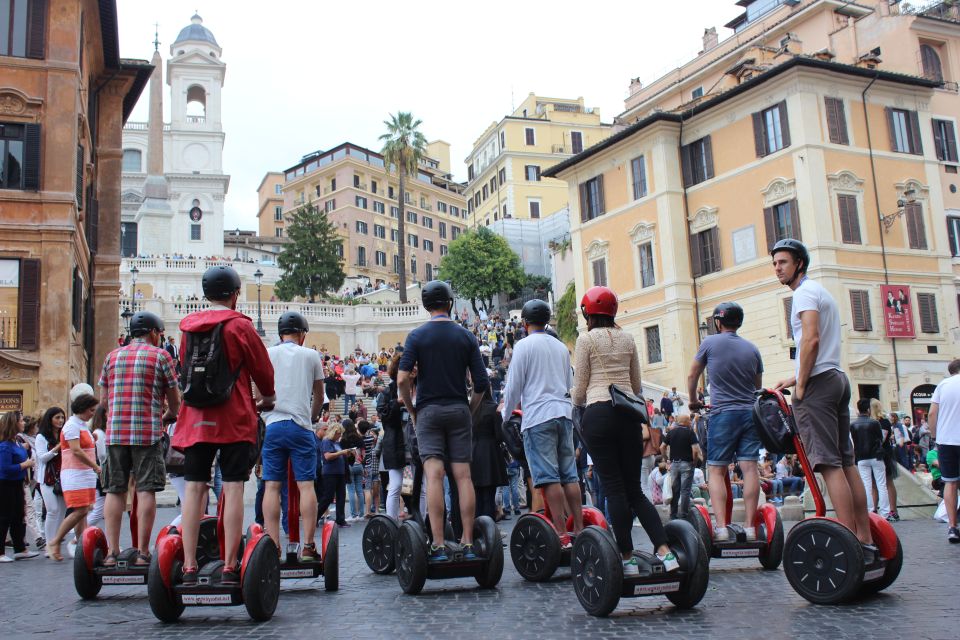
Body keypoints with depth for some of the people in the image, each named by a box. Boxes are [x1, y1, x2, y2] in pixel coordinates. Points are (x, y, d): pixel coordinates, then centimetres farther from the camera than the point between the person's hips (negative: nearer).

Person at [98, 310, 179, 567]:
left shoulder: (112, 356, 13)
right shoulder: (161, 356, 2)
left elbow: (104, 399, 15)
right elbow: (175, 402, 4)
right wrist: (166, 418, 23)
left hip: (115, 432, 4)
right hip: (148, 433, -4)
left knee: (114, 491, 8)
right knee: (146, 491, -2)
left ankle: (112, 551, 6)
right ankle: (142, 553, -3)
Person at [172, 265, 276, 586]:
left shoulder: (188, 326, 9)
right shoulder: (239, 325, -4)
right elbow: (263, 370, 2)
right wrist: (267, 398, 22)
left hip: (195, 418, 4)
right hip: (234, 419, -4)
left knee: (194, 488, 5)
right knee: (233, 488, -2)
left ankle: (189, 567, 5)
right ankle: (229, 568, -3)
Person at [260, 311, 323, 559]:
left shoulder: (267, 355, 9)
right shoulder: (311, 355, 9)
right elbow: (319, 396, 17)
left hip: (273, 426, 1)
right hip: (301, 427, -1)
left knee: (272, 486, 1)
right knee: (306, 484, -1)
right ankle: (308, 546, -4)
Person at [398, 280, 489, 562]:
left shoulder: (417, 335, -2)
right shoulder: (465, 336, 3)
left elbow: (402, 379, -12)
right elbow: (482, 382, 1)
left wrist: (412, 410, 3)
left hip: (429, 411, -2)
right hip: (459, 411, 2)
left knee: (434, 475, -6)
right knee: (463, 475, 3)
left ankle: (439, 546, -10)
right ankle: (468, 544, 3)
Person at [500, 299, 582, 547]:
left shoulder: (524, 345, -2)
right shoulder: (561, 347, 16)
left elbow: (514, 385, -2)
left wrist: (505, 414, 12)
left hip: (538, 416, -6)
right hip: (564, 412, 6)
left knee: (549, 477, -7)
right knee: (569, 475, 8)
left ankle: (562, 534, -9)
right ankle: (579, 529, 7)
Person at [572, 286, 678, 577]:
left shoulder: (586, 338, 0)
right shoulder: (627, 338, 14)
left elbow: (580, 388, 1)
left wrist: (577, 401, 23)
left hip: (599, 413, -5)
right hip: (629, 412, 5)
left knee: (613, 487, 0)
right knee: (635, 489, 10)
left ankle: (628, 559, 3)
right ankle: (665, 551, -3)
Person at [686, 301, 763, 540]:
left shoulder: (710, 343, 0)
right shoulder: (752, 348, 10)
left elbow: (692, 376, 10)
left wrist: (694, 401, 26)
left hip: (723, 413, -3)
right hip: (750, 413, 3)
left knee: (716, 470, 1)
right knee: (749, 468, 0)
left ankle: (721, 527, -8)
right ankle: (749, 526, -2)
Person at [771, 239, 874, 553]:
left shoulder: (806, 292, -6)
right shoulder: (821, 292, 24)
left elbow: (811, 340, -20)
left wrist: (801, 386, -15)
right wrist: (795, 379, 23)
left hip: (819, 384, -10)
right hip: (837, 378, 10)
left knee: (829, 464, -12)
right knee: (846, 462, 9)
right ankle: (865, 540, 11)